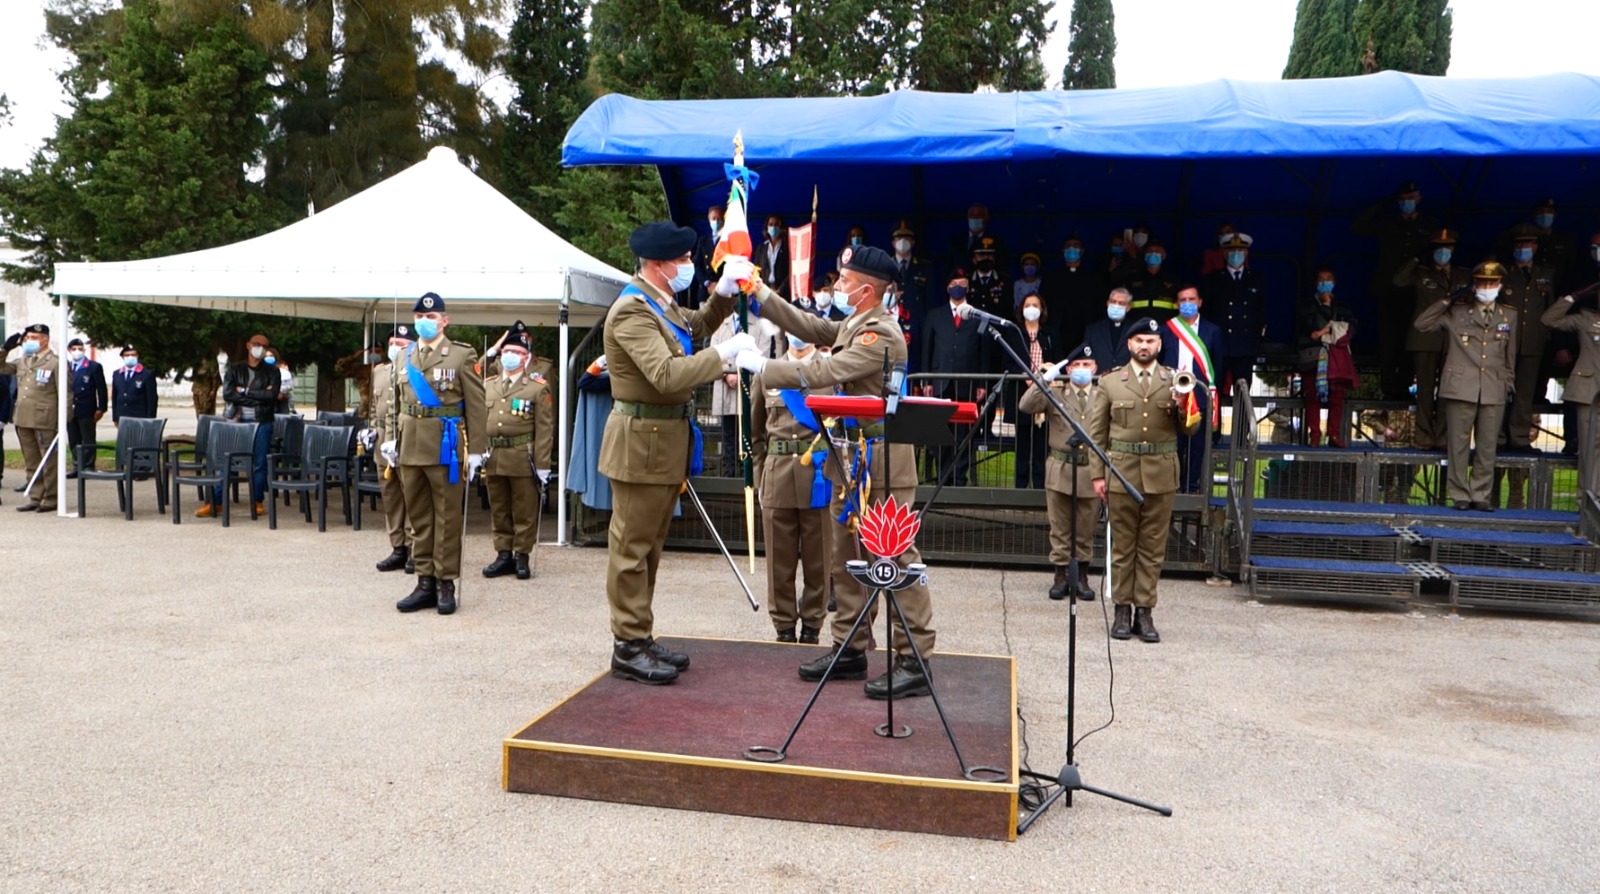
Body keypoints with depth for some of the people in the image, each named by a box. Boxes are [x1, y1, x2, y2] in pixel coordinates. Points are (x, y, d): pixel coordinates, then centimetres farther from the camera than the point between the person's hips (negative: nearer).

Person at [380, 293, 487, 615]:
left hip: (446, 448, -5)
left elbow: (475, 407, -5)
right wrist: (390, 439, 5)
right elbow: (395, 403, 17)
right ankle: (425, 582, 18)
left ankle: (446, 584, 10)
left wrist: (475, 450, -9)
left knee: (447, 517, 1)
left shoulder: (462, 356, -2)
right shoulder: (403, 358, 13)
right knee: (418, 517, 10)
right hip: (410, 447, 5)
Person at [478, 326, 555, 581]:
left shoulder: (538, 387, -1)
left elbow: (544, 428, -6)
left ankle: (521, 557, 11)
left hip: (523, 458, -4)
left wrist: (542, 464, -11)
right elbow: (480, 422, 13)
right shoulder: (488, 386, 13)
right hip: (493, 457, 4)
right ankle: (504, 555, 20)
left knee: (524, 511, 2)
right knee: (499, 510, 11)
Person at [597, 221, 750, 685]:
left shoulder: (662, 303, 12)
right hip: (642, 441, -10)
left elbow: (698, 325, 30)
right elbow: (667, 375, -29)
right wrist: (726, 352, -22)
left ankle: (641, 637, 25)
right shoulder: (632, 310, -18)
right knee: (632, 546, -1)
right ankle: (627, 647, 8)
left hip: (667, 437, 10)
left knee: (650, 545, 15)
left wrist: (724, 291, 13)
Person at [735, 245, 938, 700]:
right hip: (850, 456, 10)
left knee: (897, 558, -5)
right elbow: (808, 326, 16)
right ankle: (850, 649, 24)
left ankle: (915, 661, 2)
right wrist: (760, 294, 10)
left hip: (880, 457, -10)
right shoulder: (853, 325, 13)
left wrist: (761, 365, -17)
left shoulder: (880, 334, -18)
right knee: (847, 556, 14)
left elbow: (823, 373, -23)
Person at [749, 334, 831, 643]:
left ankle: (812, 627, 19)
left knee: (817, 559, 6)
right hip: (777, 476, 2)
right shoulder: (766, 372, 10)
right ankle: (784, 627, 18)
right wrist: (760, 474, 12)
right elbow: (755, 431, 16)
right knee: (780, 559, 6)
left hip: (820, 476, -2)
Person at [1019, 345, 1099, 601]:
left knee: (1086, 528, 9)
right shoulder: (1055, 393, 4)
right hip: (1060, 469, -1)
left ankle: (1081, 575, 20)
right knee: (1060, 527, 6)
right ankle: (1061, 574, 15)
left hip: (1090, 470, 1)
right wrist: (1045, 379, -15)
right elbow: (1025, 406, -11)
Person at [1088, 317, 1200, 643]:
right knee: (1123, 545, 5)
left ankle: (1145, 611, 11)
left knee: (1153, 547, 5)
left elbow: (1191, 429, 8)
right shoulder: (1110, 381, 5)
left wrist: (1184, 408, -13)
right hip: (1122, 472, -1)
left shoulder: (1175, 382, 8)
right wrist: (1097, 474, -1)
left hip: (1161, 475, 1)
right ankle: (1123, 609, 13)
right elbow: (1097, 432, 4)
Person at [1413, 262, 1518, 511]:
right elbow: (1421, 324, -1)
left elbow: (1510, 355, 17)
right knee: (1459, 444, 1)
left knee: (1487, 446, 4)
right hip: (1461, 387, -2)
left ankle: (1480, 495, 11)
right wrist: (1446, 301, -3)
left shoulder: (1509, 315, 13)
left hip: (1494, 391, 2)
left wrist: (1508, 382, 15)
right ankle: (1460, 495, 8)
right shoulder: (1456, 312, 6)